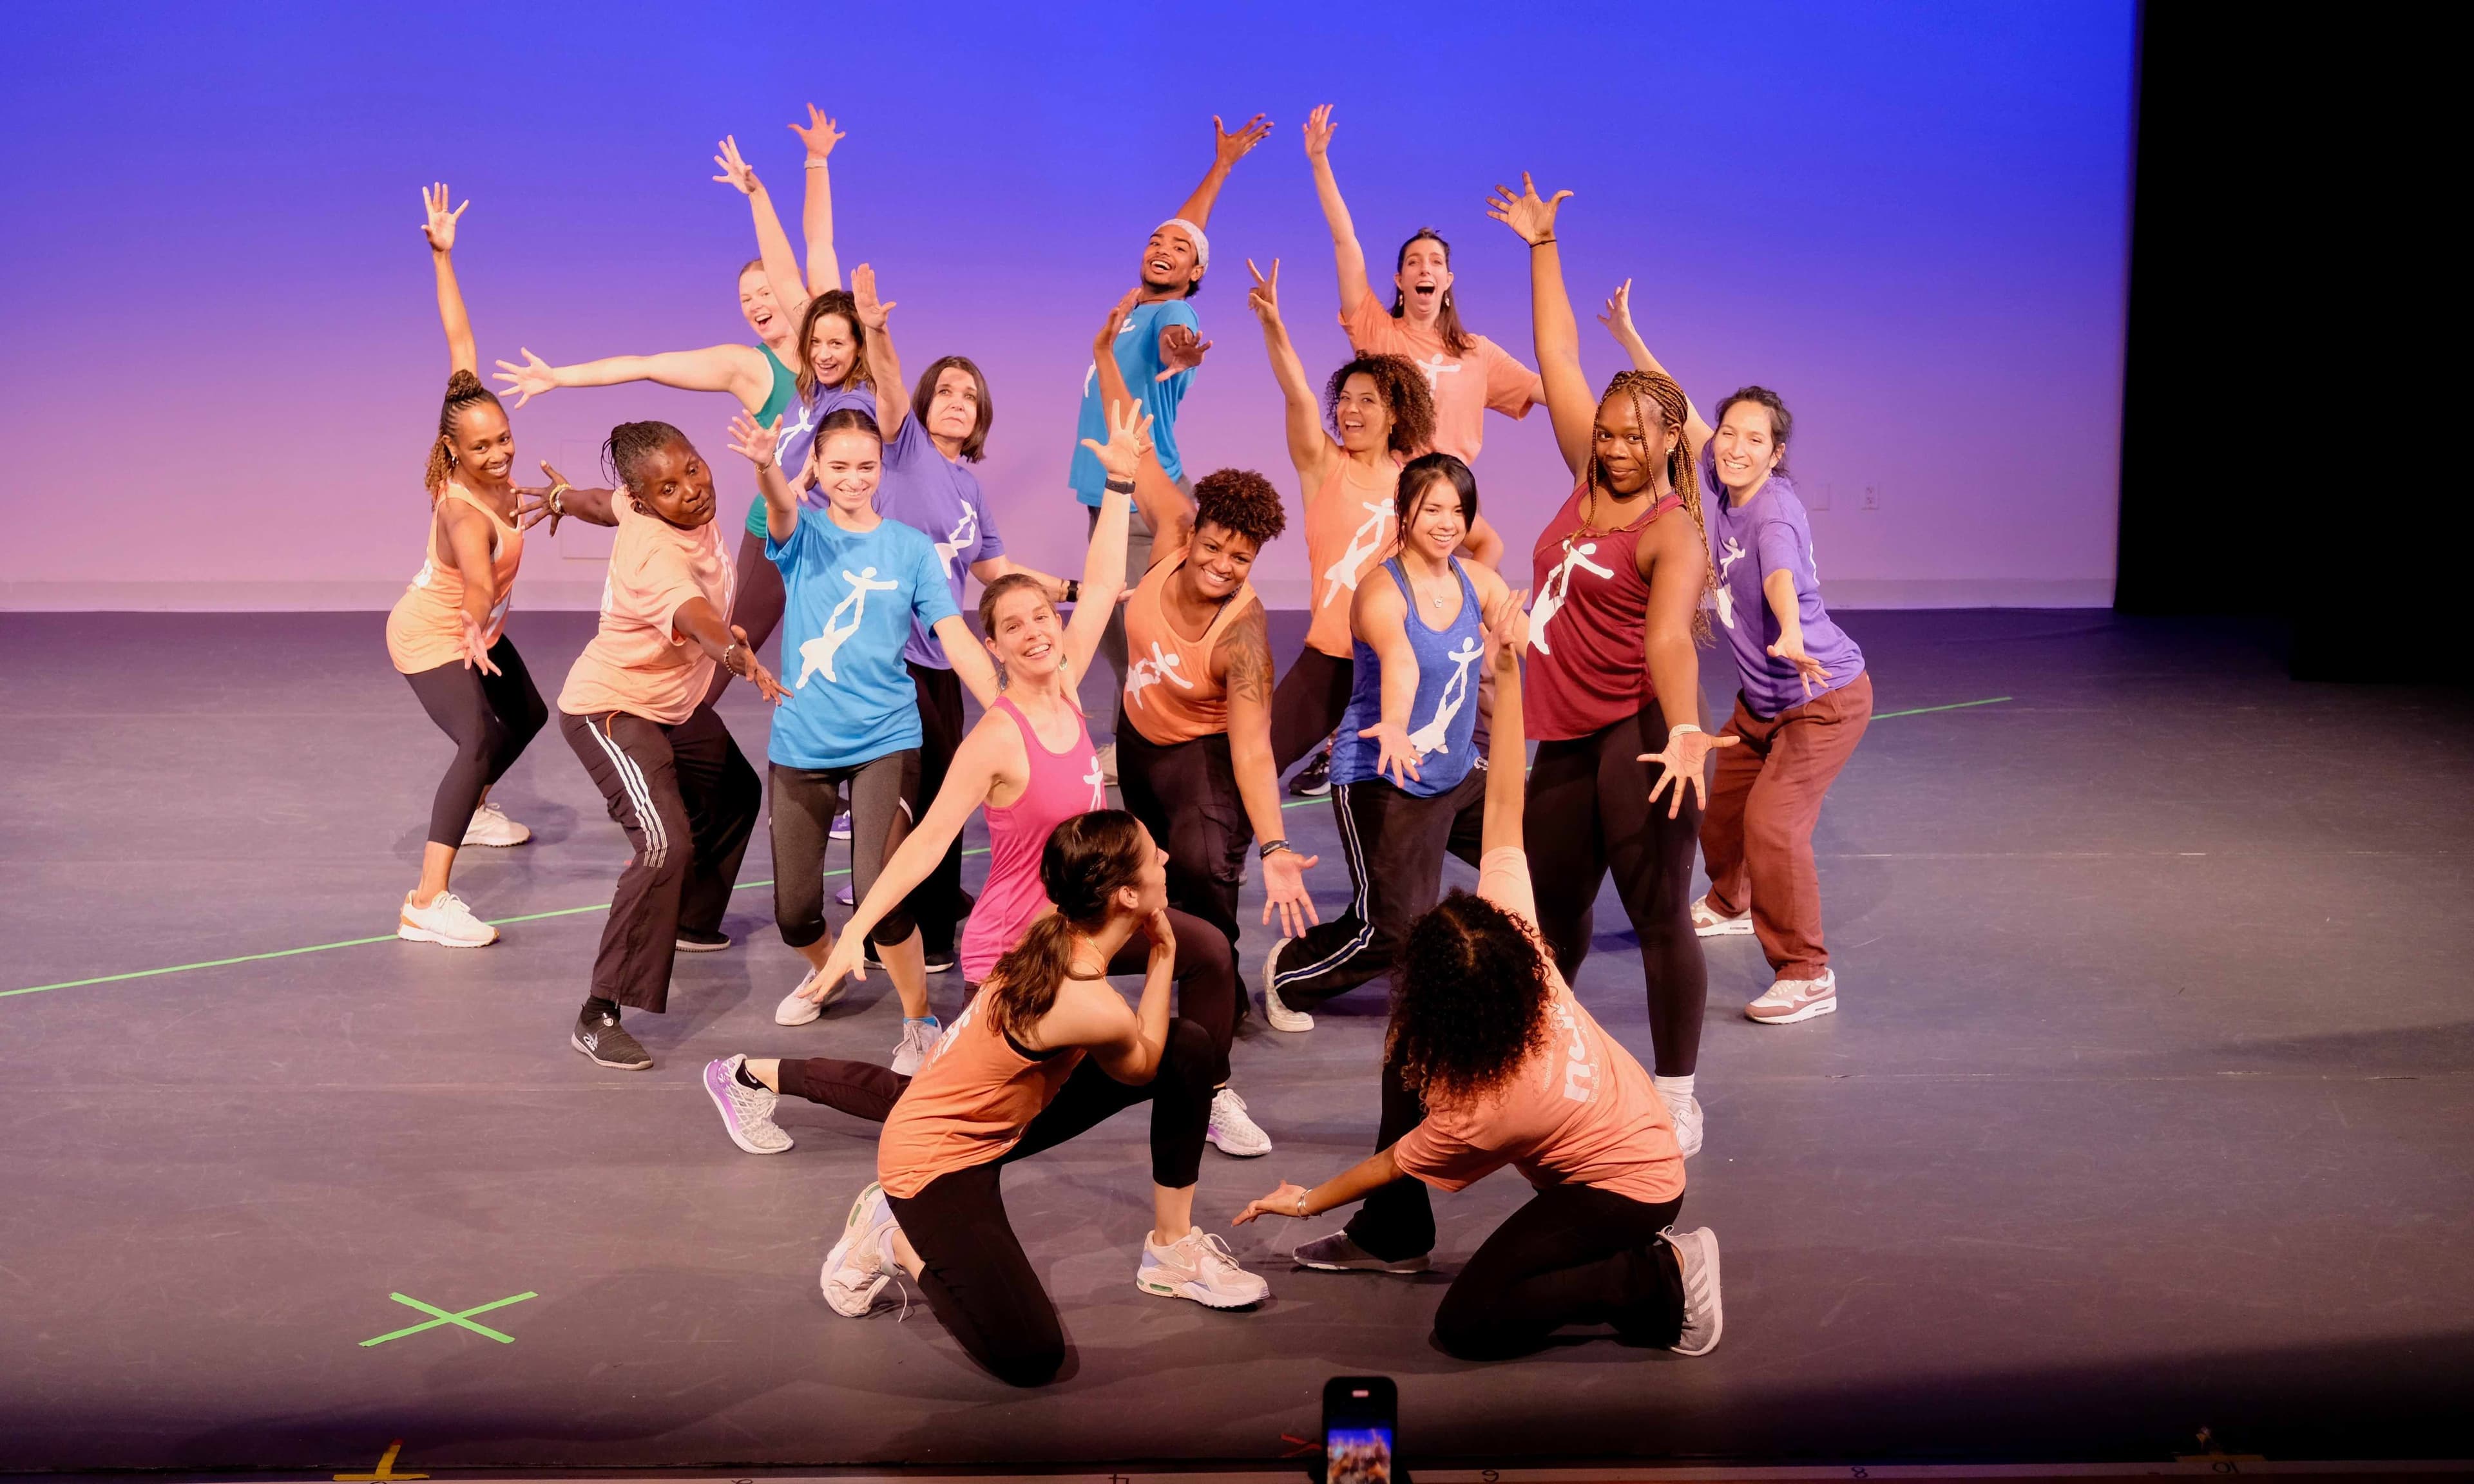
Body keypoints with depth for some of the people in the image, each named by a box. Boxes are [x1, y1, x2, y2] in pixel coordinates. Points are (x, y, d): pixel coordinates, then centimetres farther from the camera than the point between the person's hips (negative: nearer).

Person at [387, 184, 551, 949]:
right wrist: (475, 632, -75)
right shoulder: (462, 508, -37)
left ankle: (472, 810, 52)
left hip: (475, 629, 9)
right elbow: (477, 579, -57)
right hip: (431, 634, -9)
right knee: (479, 741, -28)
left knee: (527, 716, 25)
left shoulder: (483, 437, -17)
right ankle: (425, 904, -33)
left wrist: (443, 255, -13)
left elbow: (459, 340, -15)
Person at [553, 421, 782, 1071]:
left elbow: (610, 504, 13)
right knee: (666, 844, -27)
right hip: (610, 709, -10)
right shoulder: (658, 555, -37)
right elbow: (693, 614, -59)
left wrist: (568, 499, 35)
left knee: (735, 797, 27)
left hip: (675, 704, 10)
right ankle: (599, 1016, -24)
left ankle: (688, 919, 51)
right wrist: (733, 651, -80)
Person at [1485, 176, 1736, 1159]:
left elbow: (1669, 637, -28)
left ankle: (1677, 1102, 5)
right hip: (1568, 740, 7)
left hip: (1639, 737, -7)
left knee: (1659, 917, -3)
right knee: (1549, 909, 17)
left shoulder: (1671, 531, -12)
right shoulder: (1589, 480, 7)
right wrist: (1540, 246, 16)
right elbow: (1557, 357, 12)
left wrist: (1684, 731, -43)